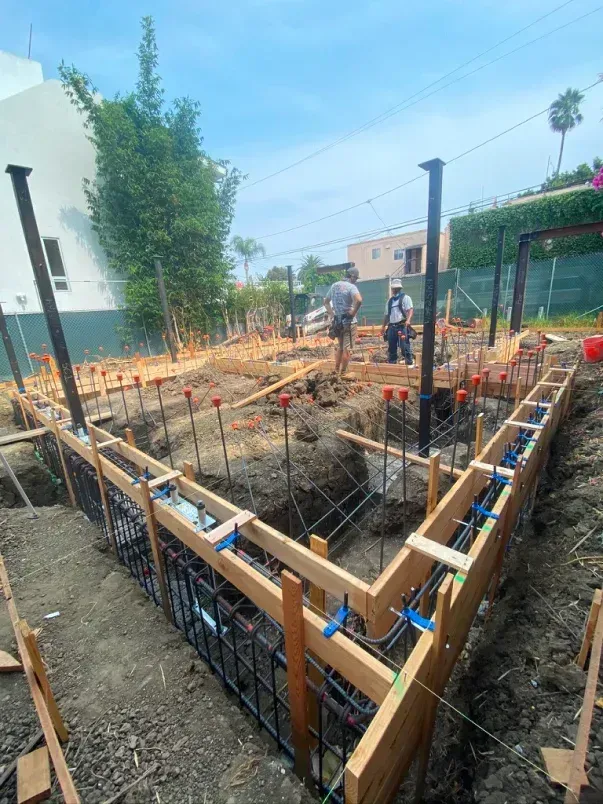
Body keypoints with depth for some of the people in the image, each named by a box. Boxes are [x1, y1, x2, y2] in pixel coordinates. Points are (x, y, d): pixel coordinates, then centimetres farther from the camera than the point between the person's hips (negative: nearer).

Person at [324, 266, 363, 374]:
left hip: (337, 321, 7)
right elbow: (359, 300, -30)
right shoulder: (351, 286, -12)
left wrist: (331, 313, 15)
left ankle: (336, 371, 23)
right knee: (347, 348, 1)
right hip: (349, 321, -7)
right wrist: (353, 312, -17)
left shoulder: (334, 286, 10)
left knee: (340, 347, 19)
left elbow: (326, 302, 20)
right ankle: (343, 373, 4)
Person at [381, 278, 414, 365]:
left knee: (405, 346, -11)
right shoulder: (390, 300, 21)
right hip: (391, 326, 6)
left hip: (402, 326, -6)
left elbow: (410, 310, -10)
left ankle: (410, 363, -2)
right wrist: (384, 327, 21)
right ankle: (391, 363, 17)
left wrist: (408, 320, -27)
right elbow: (387, 315, 24)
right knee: (391, 347, 8)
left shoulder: (405, 297, 2)